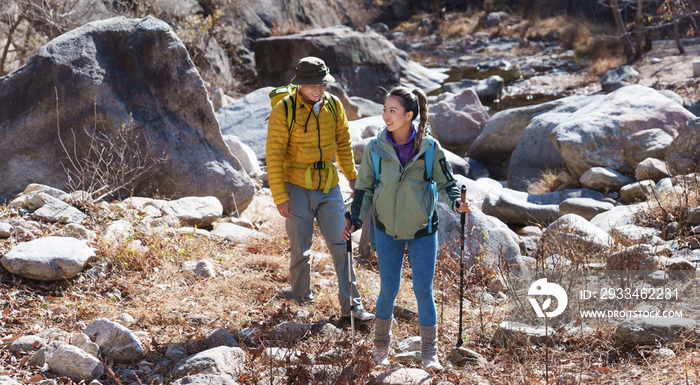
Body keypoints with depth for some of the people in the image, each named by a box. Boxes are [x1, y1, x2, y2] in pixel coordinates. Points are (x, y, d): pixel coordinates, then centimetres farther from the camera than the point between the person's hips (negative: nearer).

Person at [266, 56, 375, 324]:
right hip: (297, 187, -3)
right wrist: (280, 197, -13)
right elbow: (274, 156, -11)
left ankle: (351, 307, 6)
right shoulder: (284, 112, -12)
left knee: (341, 246, 1)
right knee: (301, 250, 6)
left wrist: (352, 177, 12)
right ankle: (301, 300, 28)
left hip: (329, 185, 4)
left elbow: (343, 143, 14)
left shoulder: (334, 106, 1)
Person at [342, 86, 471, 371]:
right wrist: (355, 220, -8)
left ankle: (429, 353, 17)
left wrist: (456, 203, -18)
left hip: (422, 229, -1)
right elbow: (364, 187, 3)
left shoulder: (429, 147, -10)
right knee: (389, 288, 4)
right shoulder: (375, 148, -7)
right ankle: (381, 344, 28)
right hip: (388, 229, 1)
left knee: (423, 289, 1)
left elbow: (446, 182, 2)